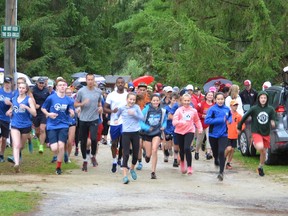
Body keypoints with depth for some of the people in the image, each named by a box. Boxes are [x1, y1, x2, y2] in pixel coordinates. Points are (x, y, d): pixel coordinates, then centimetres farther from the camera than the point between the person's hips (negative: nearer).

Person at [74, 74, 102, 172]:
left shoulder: (98, 91, 4)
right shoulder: (81, 91, -3)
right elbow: (75, 104, 1)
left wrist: (100, 107, 1)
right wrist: (83, 103, -17)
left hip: (94, 119, 0)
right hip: (83, 119, 0)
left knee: (93, 138, -16)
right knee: (83, 141, 6)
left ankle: (93, 156, 10)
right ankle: (85, 161, 21)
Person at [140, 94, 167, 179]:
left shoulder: (162, 111, -4)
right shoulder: (146, 109, -11)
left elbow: (164, 120, 14)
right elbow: (140, 121, -9)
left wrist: (163, 126, -6)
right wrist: (146, 128, -23)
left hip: (157, 133, 0)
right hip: (147, 133, 0)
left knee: (154, 150, -19)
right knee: (149, 154, 5)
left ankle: (153, 172, -12)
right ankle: (147, 155, 47)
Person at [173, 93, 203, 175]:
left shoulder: (193, 111, 0)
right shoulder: (179, 110, -5)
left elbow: (197, 120, 17)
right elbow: (174, 122, -13)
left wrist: (200, 128, 5)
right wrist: (182, 122, -30)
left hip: (190, 131, -1)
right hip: (179, 132, 1)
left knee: (187, 148, -20)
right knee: (182, 149, 13)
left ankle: (189, 167, -11)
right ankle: (182, 162, 45)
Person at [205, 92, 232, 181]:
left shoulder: (227, 109, 1)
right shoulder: (212, 109, -11)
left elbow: (230, 116, 23)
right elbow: (207, 120, -22)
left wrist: (229, 120, -1)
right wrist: (220, 120, -26)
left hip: (223, 134, 1)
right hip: (213, 134, -1)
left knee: (221, 152, -17)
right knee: (215, 153, 15)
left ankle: (221, 172, -11)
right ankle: (216, 161, 51)